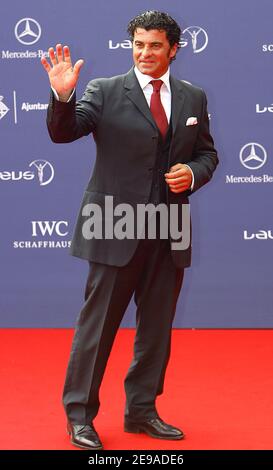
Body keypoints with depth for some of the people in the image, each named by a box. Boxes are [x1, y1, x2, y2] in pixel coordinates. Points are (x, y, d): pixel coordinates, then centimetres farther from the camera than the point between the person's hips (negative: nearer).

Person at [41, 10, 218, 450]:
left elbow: (207, 153, 16)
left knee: (157, 326, 13)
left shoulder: (193, 98, 9)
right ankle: (79, 414, 14)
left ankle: (142, 410, 27)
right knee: (98, 322, 1)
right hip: (116, 228, -4)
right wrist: (63, 95, -31)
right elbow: (62, 133, -13)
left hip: (170, 232, 5)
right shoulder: (105, 91, -3)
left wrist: (193, 173, -6)